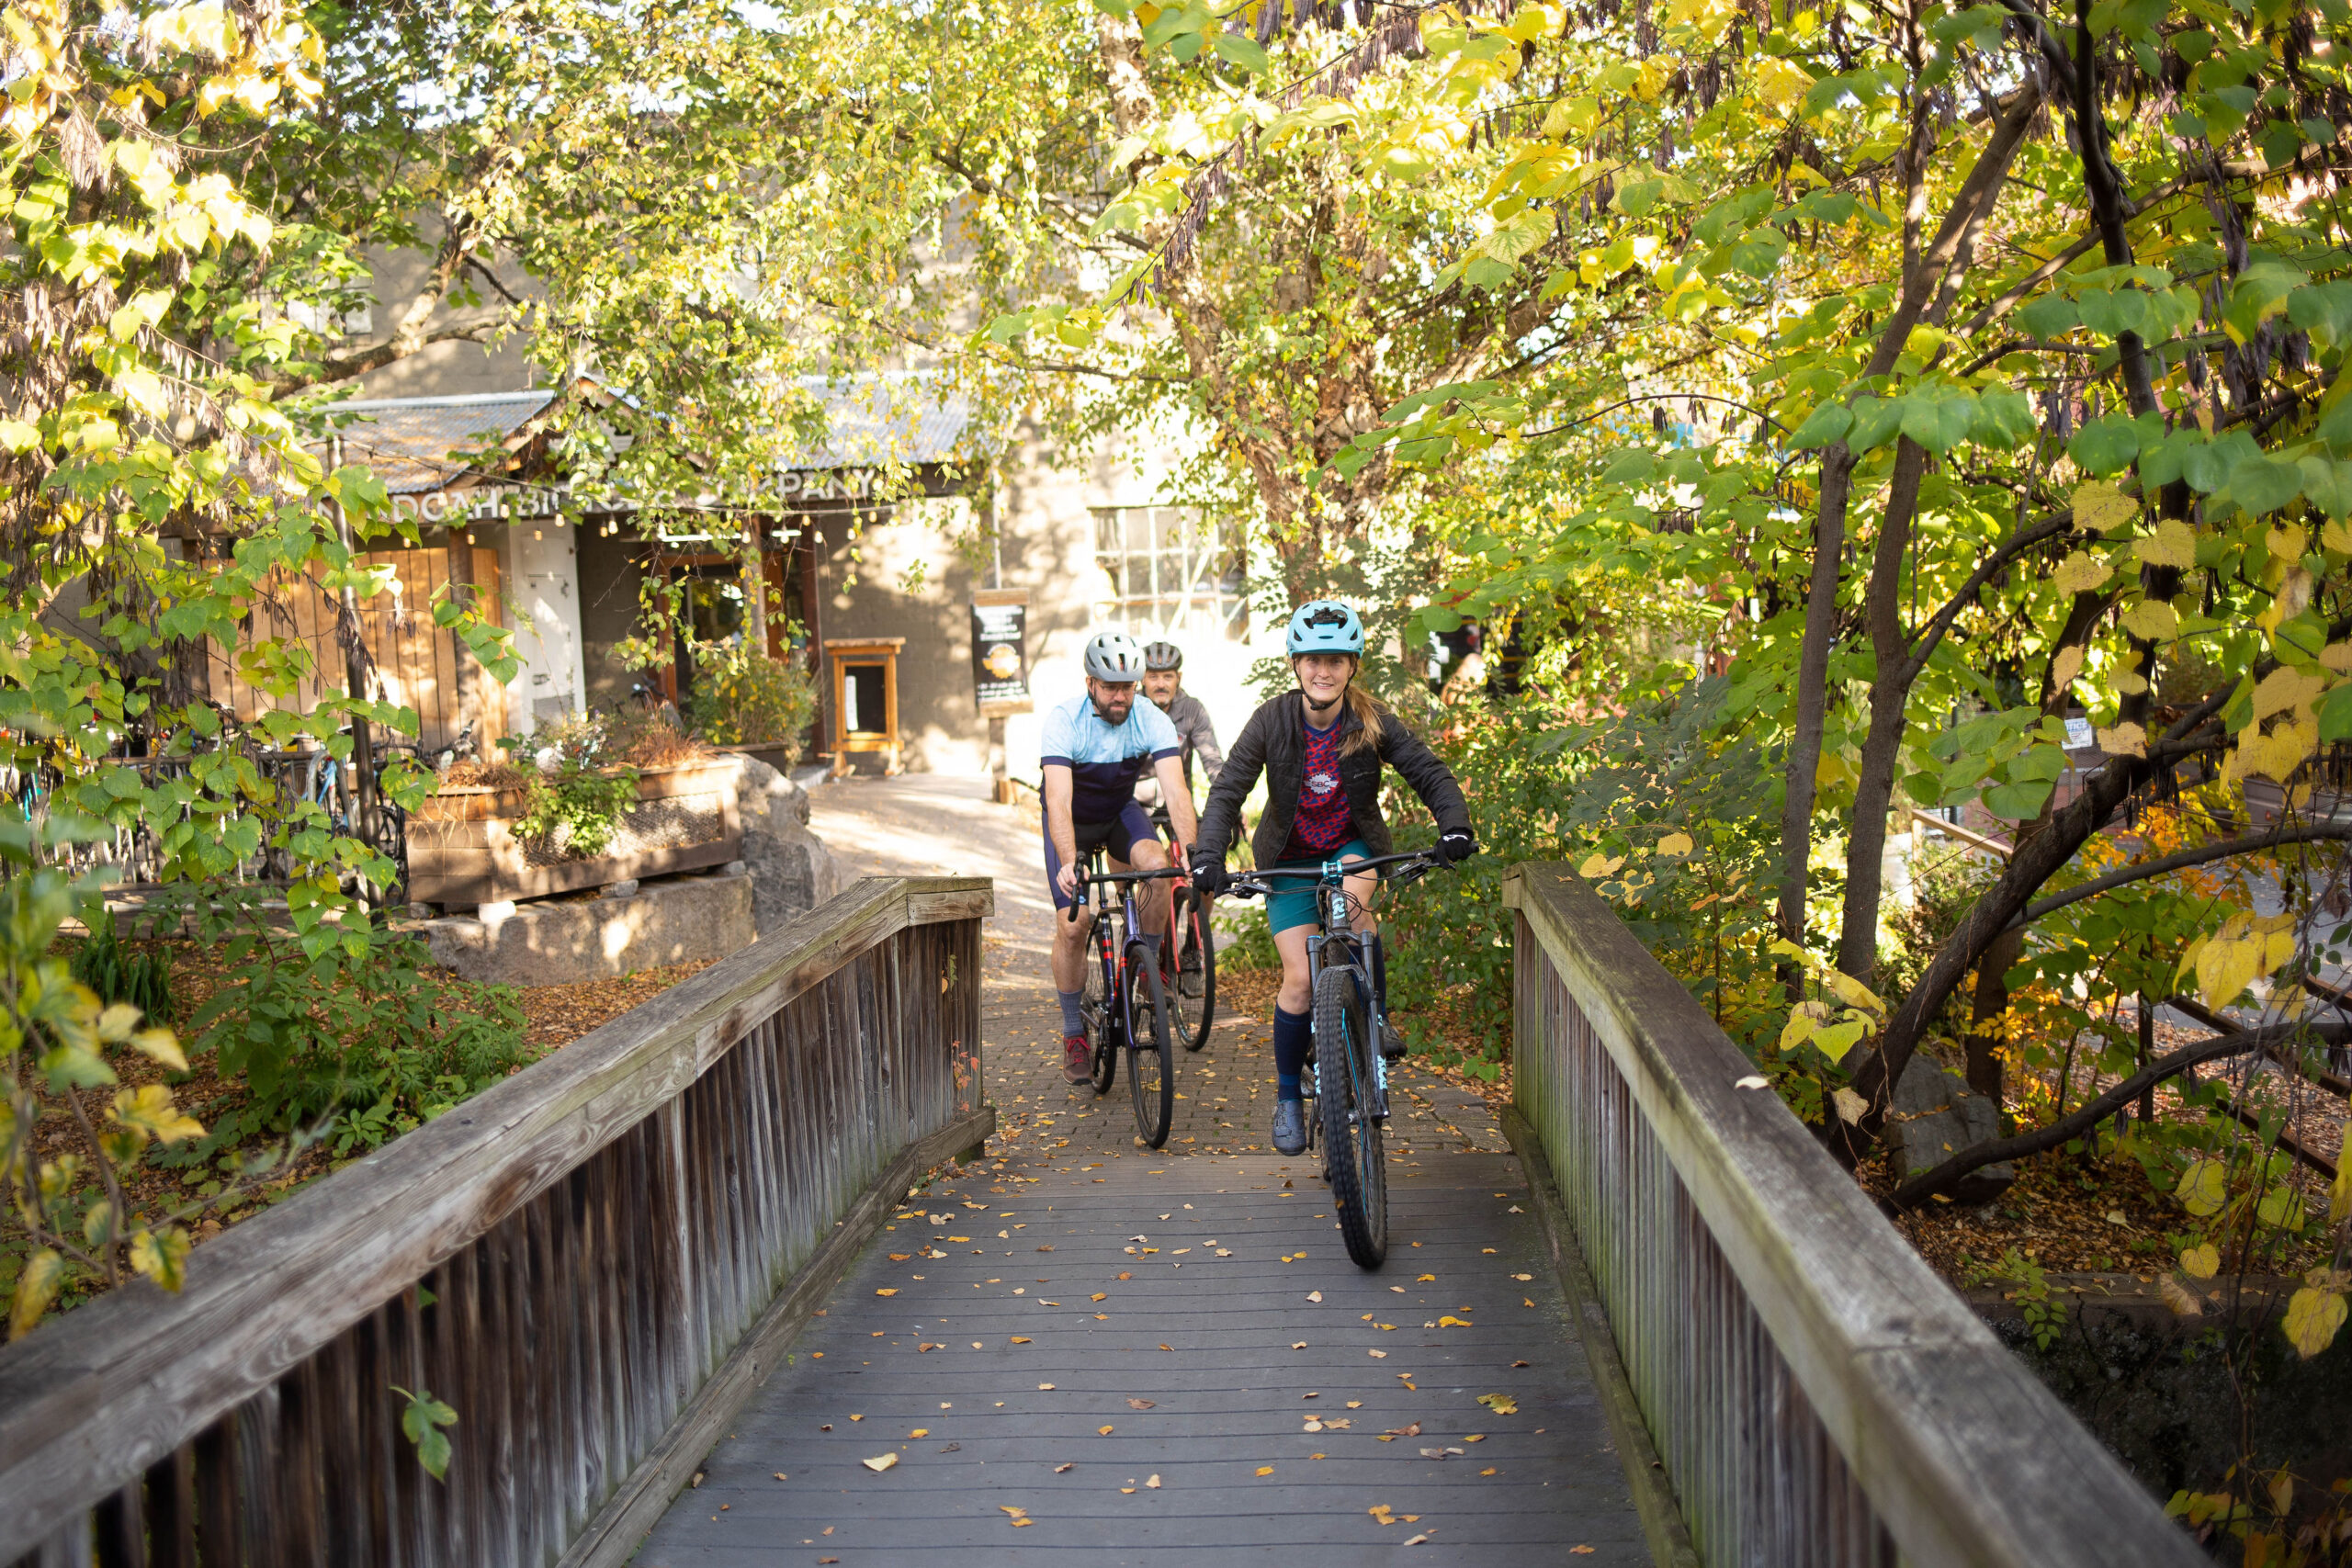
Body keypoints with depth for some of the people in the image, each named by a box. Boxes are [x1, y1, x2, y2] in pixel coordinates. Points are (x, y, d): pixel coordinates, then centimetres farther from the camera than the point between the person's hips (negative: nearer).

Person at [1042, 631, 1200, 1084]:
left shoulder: (1152, 721, -24)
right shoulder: (1063, 722, -30)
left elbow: (1176, 791, -34)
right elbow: (1059, 801, -41)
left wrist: (1190, 851, -50)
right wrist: (1069, 861, -57)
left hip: (1121, 811, 2)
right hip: (1073, 822, -1)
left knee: (1158, 865, -30)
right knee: (1071, 925, -14)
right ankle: (1074, 1033, 3)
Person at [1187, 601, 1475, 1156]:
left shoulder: (1374, 721, -16)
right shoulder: (1272, 720, -17)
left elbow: (1430, 774, -12)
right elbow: (1227, 791, -16)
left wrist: (1454, 825, -30)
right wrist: (1208, 855, -30)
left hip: (1353, 845, 0)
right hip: (1290, 856, 0)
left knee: (1353, 898, -35)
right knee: (1299, 979, -10)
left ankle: (1377, 1016, -14)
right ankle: (1288, 1097, 9)